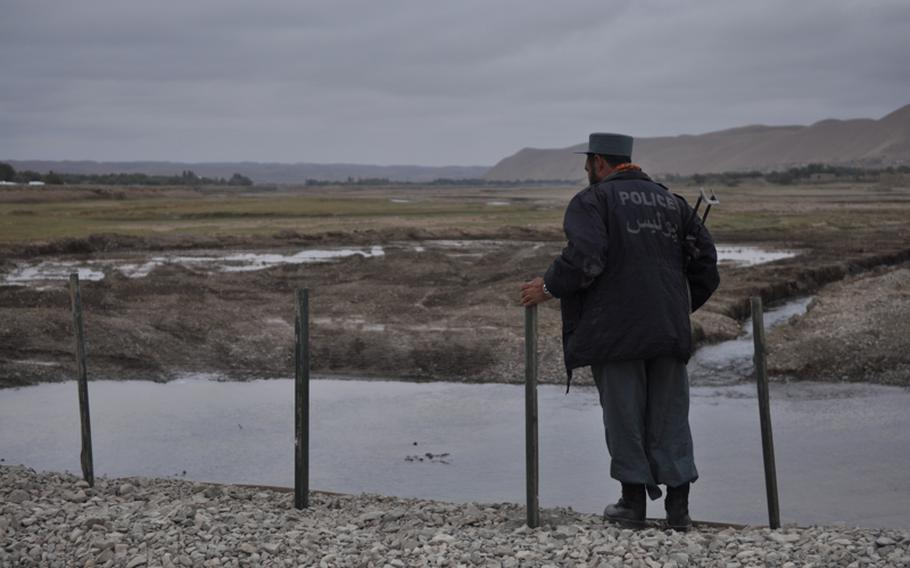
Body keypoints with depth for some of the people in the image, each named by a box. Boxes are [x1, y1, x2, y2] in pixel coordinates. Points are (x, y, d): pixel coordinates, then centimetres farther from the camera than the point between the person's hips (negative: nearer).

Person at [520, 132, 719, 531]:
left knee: (624, 414, 5)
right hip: (670, 329, 5)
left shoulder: (592, 200, -1)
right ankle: (678, 506, 8)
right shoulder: (670, 200, 18)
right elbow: (704, 256, 15)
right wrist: (685, 304, 25)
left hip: (616, 329, -5)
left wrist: (548, 287, -5)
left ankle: (634, 502, 11)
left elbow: (585, 256, -18)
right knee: (670, 416, 9)